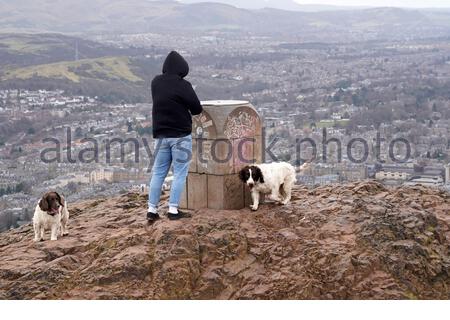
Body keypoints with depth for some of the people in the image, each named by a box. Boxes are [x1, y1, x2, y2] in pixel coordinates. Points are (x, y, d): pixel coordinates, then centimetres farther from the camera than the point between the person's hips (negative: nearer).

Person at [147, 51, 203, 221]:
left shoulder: (156, 82, 3)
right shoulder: (182, 85, -16)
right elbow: (197, 109, -9)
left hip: (161, 134, 6)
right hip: (180, 135, -6)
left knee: (158, 172, 10)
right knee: (180, 173, 1)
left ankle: (152, 210, 10)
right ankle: (173, 209, 0)